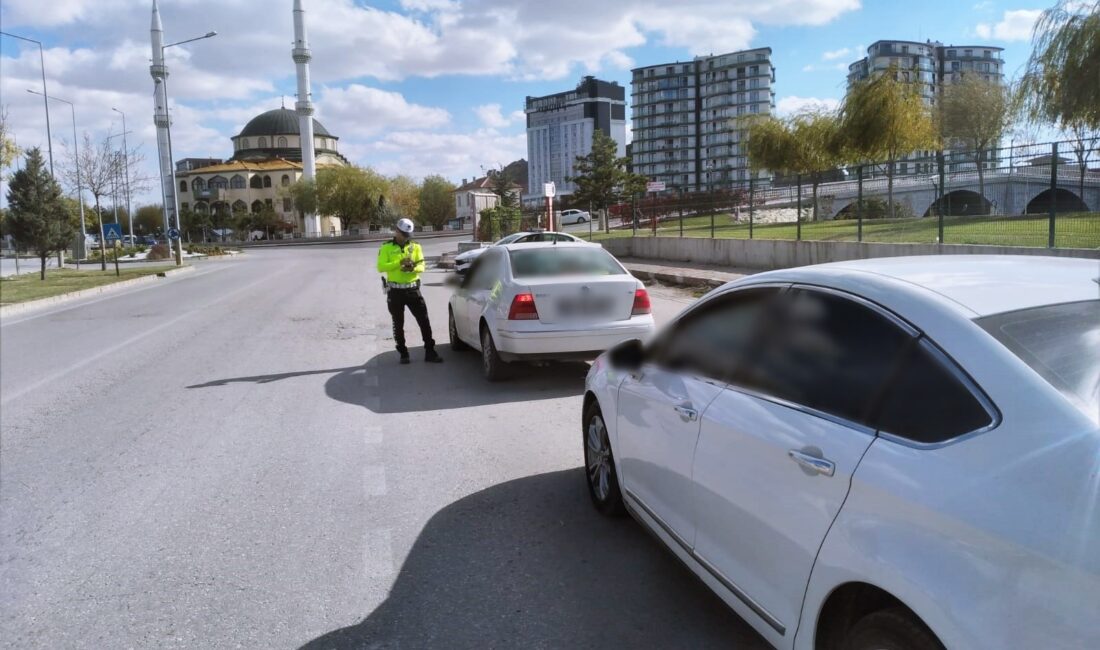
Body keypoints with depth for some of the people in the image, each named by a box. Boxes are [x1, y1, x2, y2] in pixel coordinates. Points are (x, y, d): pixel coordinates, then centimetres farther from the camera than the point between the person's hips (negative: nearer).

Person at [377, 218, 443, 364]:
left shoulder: (416, 247, 7)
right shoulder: (386, 248, 0)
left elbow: (421, 266, 0)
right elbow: (381, 267, -12)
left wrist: (413, 268, -23)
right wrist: (399, 263, -22)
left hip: (413, 290, 1)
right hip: (395, 291, -1)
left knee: (424, 321, -3)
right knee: (398, 324, 7)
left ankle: (430, 352, 4)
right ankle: (403, 353, 18)